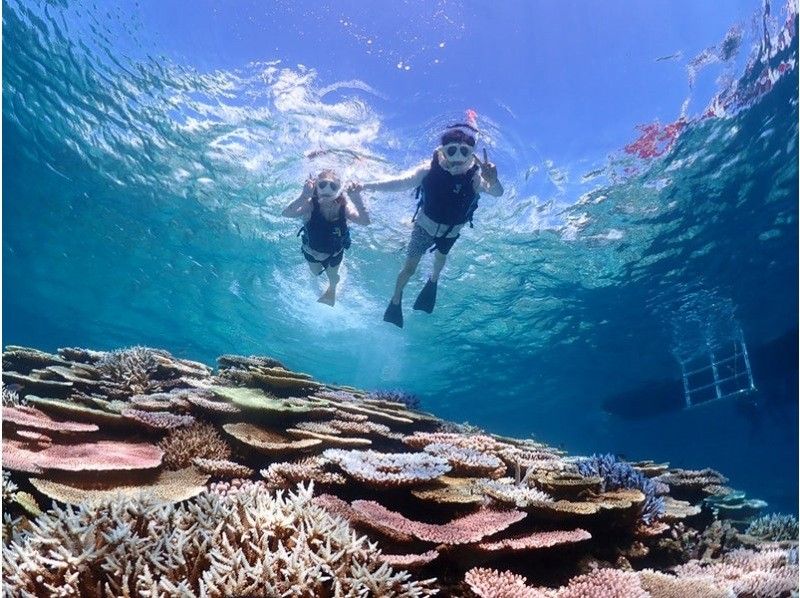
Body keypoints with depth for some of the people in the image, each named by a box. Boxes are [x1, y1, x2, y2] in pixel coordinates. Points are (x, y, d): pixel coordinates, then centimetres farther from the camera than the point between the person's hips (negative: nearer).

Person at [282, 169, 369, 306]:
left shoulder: (343, 206, -34)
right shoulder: (310, 205, -36)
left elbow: (365, 221, -50)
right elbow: (287, 213, -54)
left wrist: (357, 199, -63)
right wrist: (304, 196, -68)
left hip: (334, 253, 0)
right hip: (312, 251, 1)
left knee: (332, 277, 26)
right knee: (316, 272, 30)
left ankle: (332, 290, 65)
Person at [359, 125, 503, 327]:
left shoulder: (475, 176, -32)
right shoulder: (430, 170, -30)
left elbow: (497, 192, -45)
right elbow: (401, 183, -26)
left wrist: (493, 181, -70)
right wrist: (365, 186, -32)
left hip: (451, 231, 1)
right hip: (425, 225, -1)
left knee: (440, 258, 28)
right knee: (410, 268, 4)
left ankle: (433, 281, 63)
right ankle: (396, 301, 31)